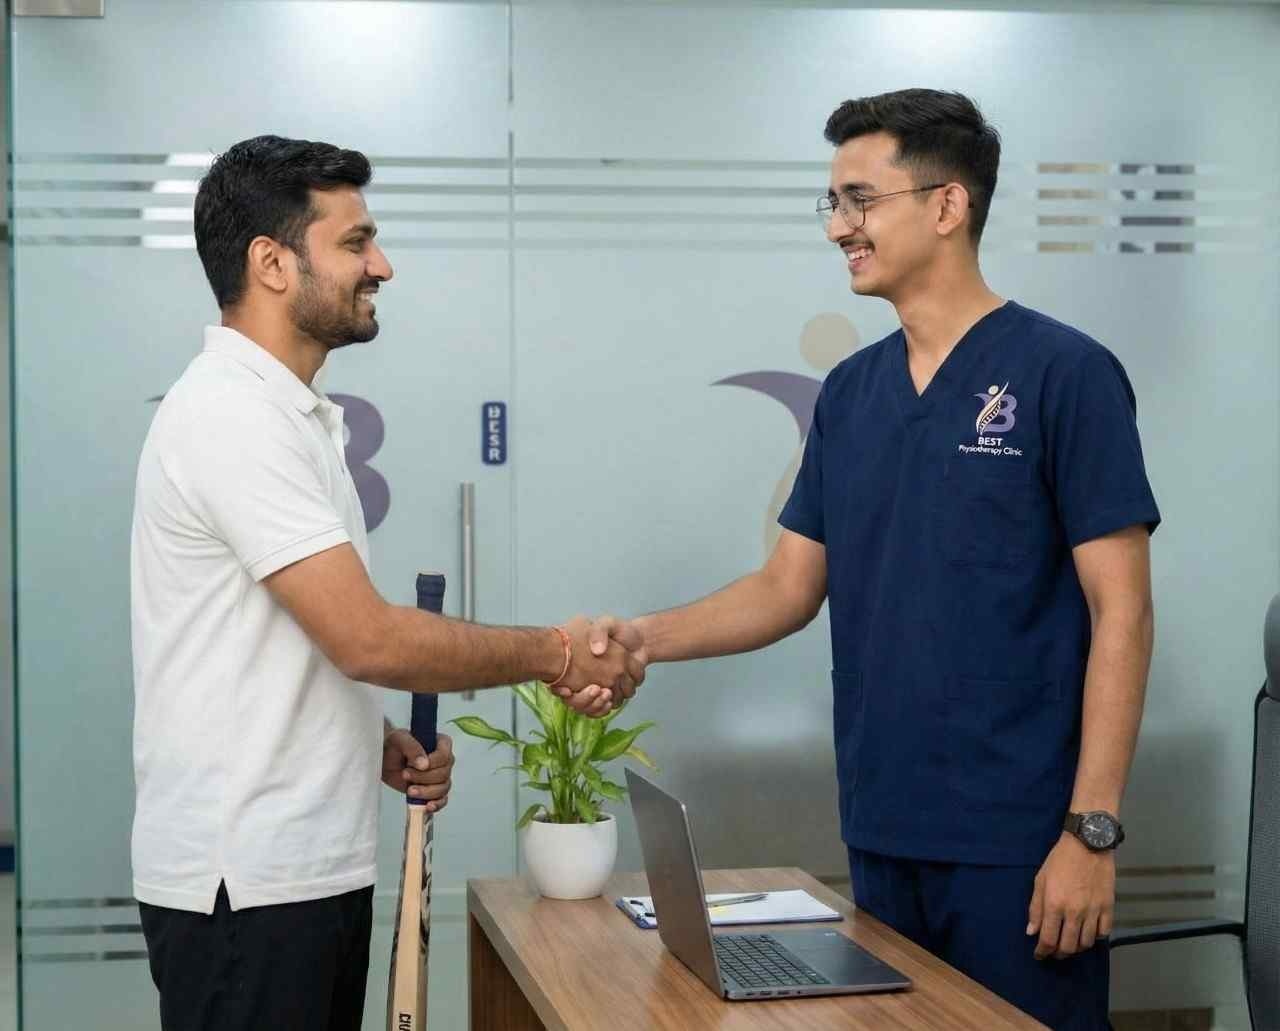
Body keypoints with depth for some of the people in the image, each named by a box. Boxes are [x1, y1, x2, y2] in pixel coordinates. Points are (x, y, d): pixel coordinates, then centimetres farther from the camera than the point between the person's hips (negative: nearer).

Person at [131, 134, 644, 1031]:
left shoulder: (287, 414, 15)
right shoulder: (232, 417, -17)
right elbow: (368, 638, -21)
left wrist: (381, 747, 6)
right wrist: (554, 655, -10)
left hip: (313, 862, 10)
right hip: (247, 880, -10)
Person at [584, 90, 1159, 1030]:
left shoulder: (1063, 374, -9)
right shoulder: (851, 392, 10)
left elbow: (1120, 614, -11)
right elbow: (790, 590, 12)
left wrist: (1091, 830, -15)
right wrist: (646, 637, -5)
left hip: (1018, 837, -6)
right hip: (881, 832, 6)